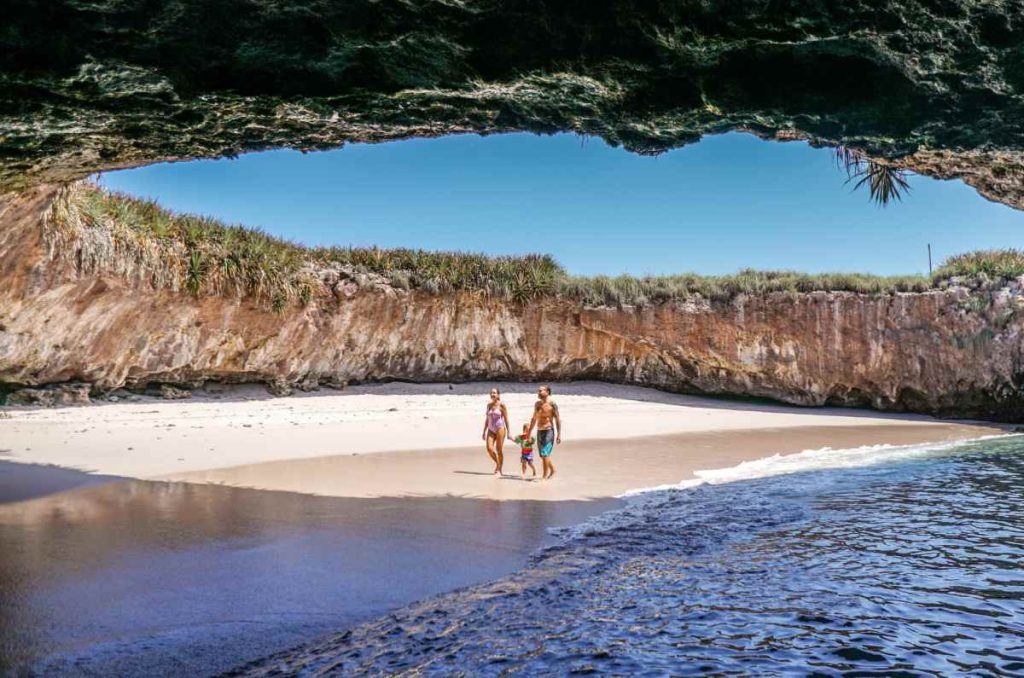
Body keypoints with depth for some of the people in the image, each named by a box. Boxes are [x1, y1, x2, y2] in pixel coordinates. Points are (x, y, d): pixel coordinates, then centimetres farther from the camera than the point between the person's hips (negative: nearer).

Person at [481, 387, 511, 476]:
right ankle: (497, 463, 18)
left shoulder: (502, 405, -4)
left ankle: (499, 470, 9)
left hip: (500, 428, -5)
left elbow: (506, 419, -4)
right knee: (489, 449, -9)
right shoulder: (489, 405, 11)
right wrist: (484, 431, 14)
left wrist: (508, 432, -7)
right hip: (491, 430, 5)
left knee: (499, 450, -3)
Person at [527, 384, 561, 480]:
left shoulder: (552, 404, -9)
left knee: (545, 454, -13)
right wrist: (529, 431, 21)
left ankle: (545, 476, -9)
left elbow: (557, 419, -9)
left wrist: (559, 434, -13)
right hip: (539, 432, 7)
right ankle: (552, 470, 33)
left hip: (549, 431, -7)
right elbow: (534, 418, 21)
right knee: (543, 455, 13)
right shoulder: (537, 404, 10)